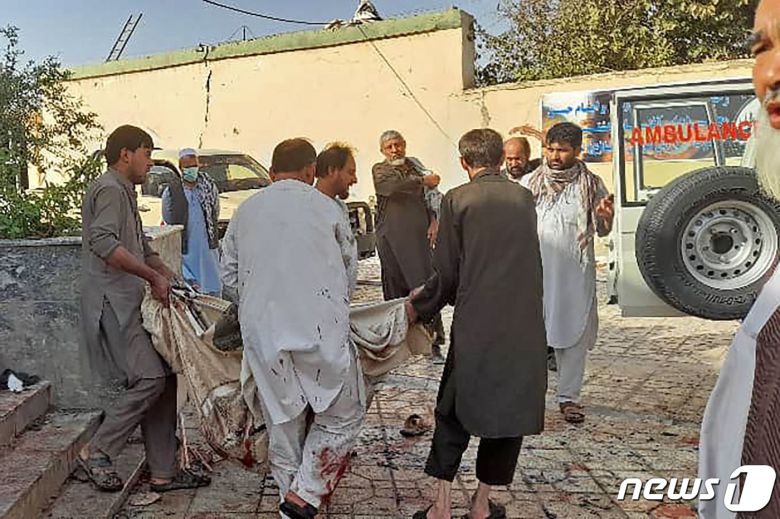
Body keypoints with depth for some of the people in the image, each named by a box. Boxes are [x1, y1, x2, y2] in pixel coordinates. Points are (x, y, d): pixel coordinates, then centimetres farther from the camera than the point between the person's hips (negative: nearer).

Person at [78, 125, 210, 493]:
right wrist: (153, 276, -22)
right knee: (149, 379, -16)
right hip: (112, 302, -10)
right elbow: (103, 242, -25)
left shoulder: (125, 192, 26)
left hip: (131, 304, 10)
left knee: (164, 381, 5)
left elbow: (142, 248, 32)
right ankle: (96, 453, 1)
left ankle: (163, 472, 11)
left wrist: (169, 276, 20)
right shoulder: (110, 189, -8)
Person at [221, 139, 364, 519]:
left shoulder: (246, 211, 8)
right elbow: (348, 276, 9)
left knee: (283, 423, 16)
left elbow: (229, 280, 12)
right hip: (320, 330, -3)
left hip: (262, 334, 4)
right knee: (342, 415, 12)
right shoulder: (326, 209, 1)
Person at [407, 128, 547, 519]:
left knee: (454, 412, 13)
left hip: (475, 327, -2)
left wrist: (419, 306, 12)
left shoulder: (457, 200, -5)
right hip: (523, 326, 3)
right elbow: (520, 262, 12)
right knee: (511, 410, 14)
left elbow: (447, 274, -7)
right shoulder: (524, 198, 6)